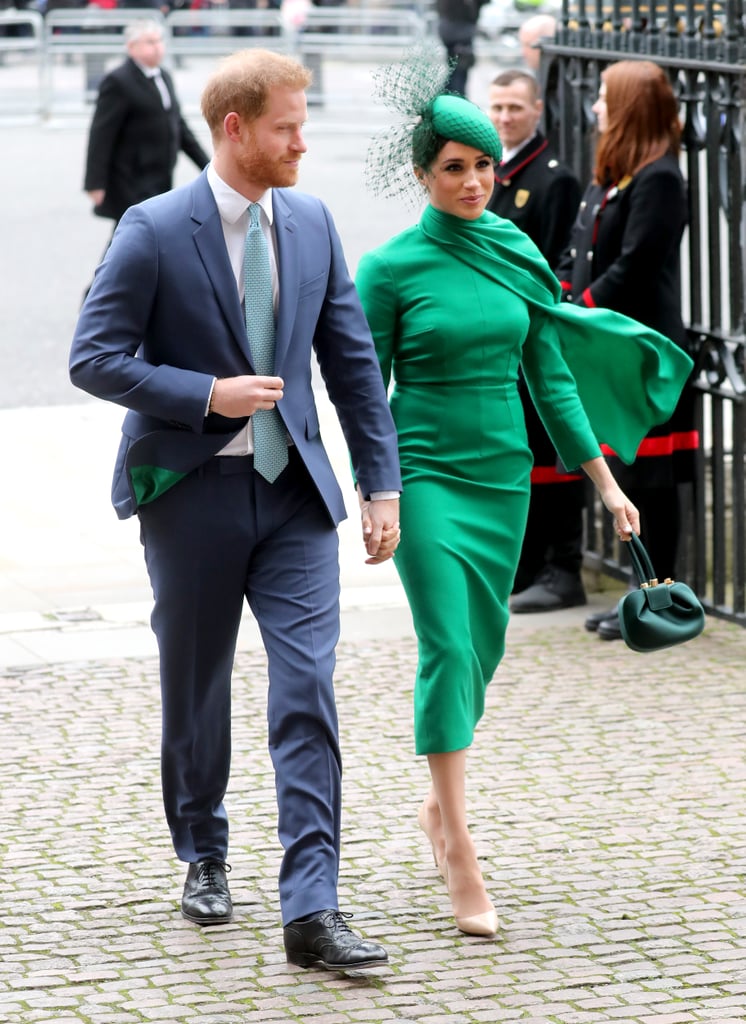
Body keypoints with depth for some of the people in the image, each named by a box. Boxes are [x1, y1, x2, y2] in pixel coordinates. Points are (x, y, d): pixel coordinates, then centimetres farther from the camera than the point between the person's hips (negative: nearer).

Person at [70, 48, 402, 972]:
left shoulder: (311, 224, 5)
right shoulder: (154, 231, -9)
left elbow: (352, 359, 9)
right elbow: (94, 359, -10)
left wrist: (381, 481, 5)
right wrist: (209, 395, -18)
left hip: (293, 489, 3)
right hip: (194, 490, -3)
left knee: (308, 691, -9)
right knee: (196, 689, 12)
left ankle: (311, 910, -11)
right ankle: (203, 855, 37)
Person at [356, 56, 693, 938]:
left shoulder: (517, 256, 6)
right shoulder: (391, 268, -7)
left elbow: (552, 376, 10)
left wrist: (604, 480, 9)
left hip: (504, 475, 5)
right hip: (427, 474, -5)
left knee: (483, 648, 11)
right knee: (447, 648, -12)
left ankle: (439, 804, 32)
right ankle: (461, 860, -13)